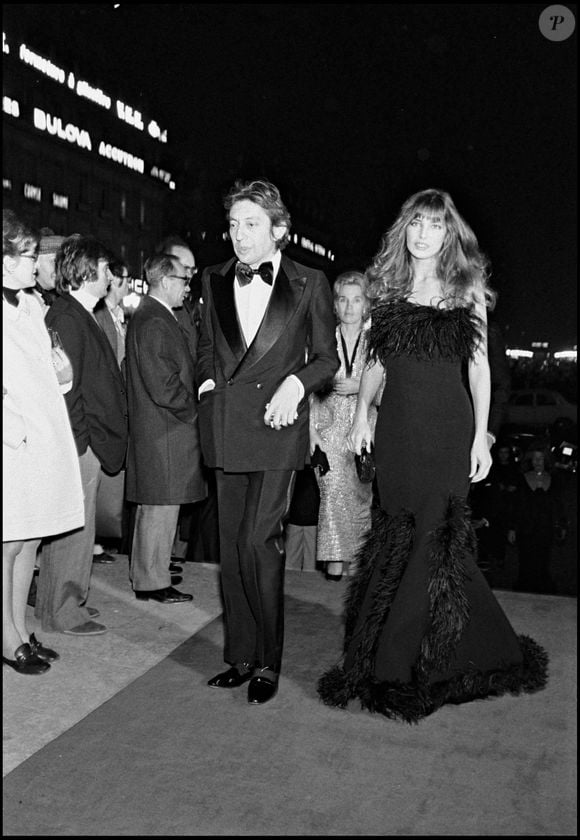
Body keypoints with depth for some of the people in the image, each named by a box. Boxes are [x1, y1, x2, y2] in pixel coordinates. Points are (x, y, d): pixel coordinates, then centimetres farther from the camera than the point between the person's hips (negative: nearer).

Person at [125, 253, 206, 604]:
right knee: (162, 506, -1)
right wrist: (196, 412, -11)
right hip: (165, 430, -11)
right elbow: (164, 387, -23)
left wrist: (194, 406, 12)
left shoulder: (149, 316, 15)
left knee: (153, 505, 19)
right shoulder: (154, 322, -18)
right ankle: (153, 582, 10)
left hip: (158, 429, 11)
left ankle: (148, 568, 33)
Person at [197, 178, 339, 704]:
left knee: (259, 541, -10)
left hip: (276, 424, -4)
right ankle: (241, 656, 22)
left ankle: (267, 662, 8)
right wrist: (207, 382, 7)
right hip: (225, 428, 4)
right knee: (232, 546, 8)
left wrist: (295, 383, -11)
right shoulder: (215, 281, 13)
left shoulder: (309, 284, 3)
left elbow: (326, 358, 7)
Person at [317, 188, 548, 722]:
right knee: (402, 536, 4)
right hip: (396, 427, 3)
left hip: (448, 427, -3)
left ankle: (390, 665, 9)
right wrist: (362, 411, 2)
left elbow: (480, 368, 2)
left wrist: (481, 436, -5)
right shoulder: (389, 289, 12)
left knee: (434, 537, -5)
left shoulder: (467, 289, 4)